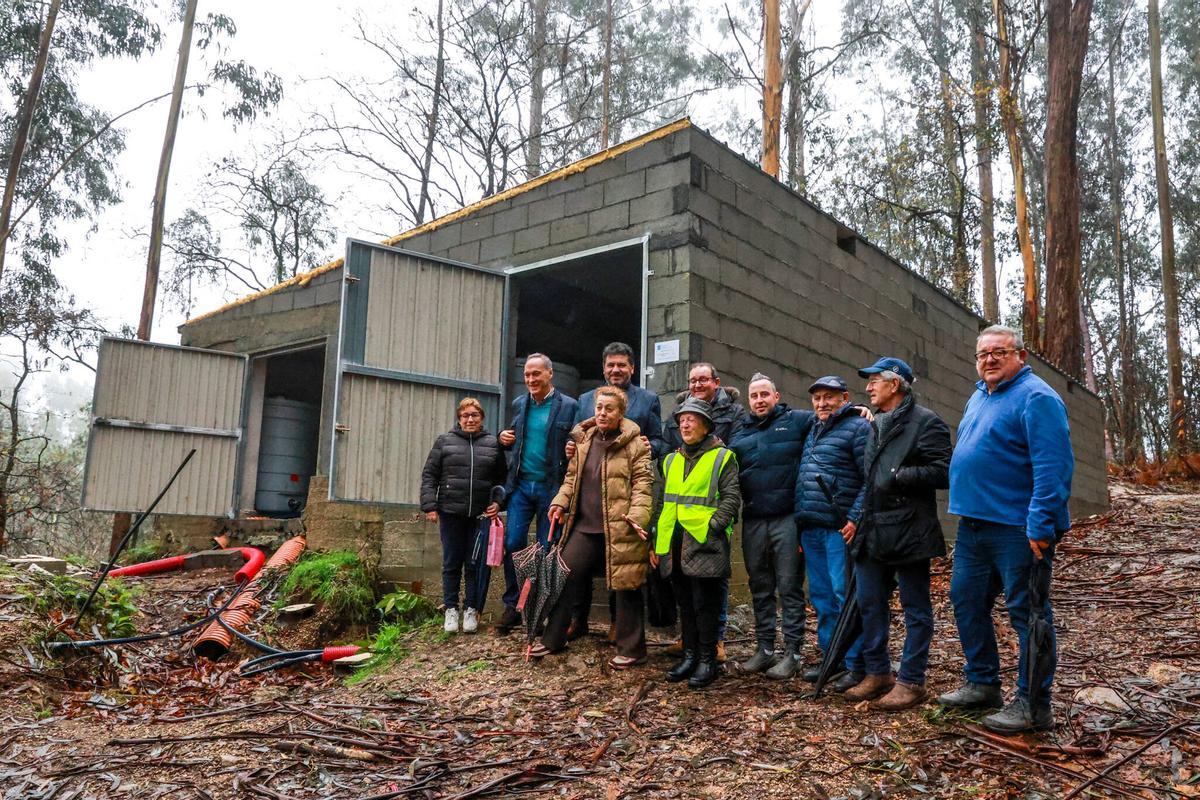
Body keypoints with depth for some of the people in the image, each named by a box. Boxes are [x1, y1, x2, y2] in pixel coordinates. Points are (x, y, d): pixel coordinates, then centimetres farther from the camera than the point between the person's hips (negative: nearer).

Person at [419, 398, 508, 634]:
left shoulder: (493, 444, 8)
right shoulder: (444, 442, 6)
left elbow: (502, 477, 12)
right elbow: (429, 475, 4)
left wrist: (498, 502, -2)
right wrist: (429, 505, -4)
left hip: (481, 515, 0)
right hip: (451, 513, 0)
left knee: (476, 564, 3)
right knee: (452, 563, 7)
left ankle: (472, 610, 15)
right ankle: (451, 609, 19)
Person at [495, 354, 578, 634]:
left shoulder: (568, 406, -4)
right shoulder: (519, 404, 10)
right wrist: (504, 439, 1)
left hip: (551, 486, -3)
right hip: (520, 485, 4)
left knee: (547, 549, 5)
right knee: (512, 544, -1)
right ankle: (512, 606, 13)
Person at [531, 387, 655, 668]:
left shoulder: (635, 444, -4)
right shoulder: (584, 440, 14)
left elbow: (643, 484, -9)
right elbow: (572, 477, 19)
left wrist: (637, 516, -22)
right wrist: (561, 502, 4)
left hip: (619, 529, -5)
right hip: (584, 526, 6)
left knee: (626, 587, 3)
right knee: (564, 579, 8)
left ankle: (631, 650, 17)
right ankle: (552, 639, 23)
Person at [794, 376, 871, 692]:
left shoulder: (858, 428, -4)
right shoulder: (813, 432, 21)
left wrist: (855, 518, -19)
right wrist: (799, 523, 18)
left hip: (839, 528, -8)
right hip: (810, 528, 8)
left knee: (845, 595, -5)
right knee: (821, 596, 12)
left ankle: (856, 665, 3)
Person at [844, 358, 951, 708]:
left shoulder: (925, 422, -7)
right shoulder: (876, 424, 18)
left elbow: (943, 473, -15)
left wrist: (898, 477, -19)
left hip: (909, 531, -8)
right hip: (873, 531, 8)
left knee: (915, 608, 4)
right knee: (870, 604, 12)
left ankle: (911, 682, 11)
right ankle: (877, 673, 24)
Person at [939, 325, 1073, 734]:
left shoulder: (1035, 397, -13)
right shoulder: (979, 396, 16)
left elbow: (1053, 466, -21)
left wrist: (1041, 526, -25)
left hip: (1017, 528, -9)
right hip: (974, 523, 9)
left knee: (1027, 613, 1)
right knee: (966, 601, 15)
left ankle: (1033, 704, 12)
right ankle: (981, 683, 29)